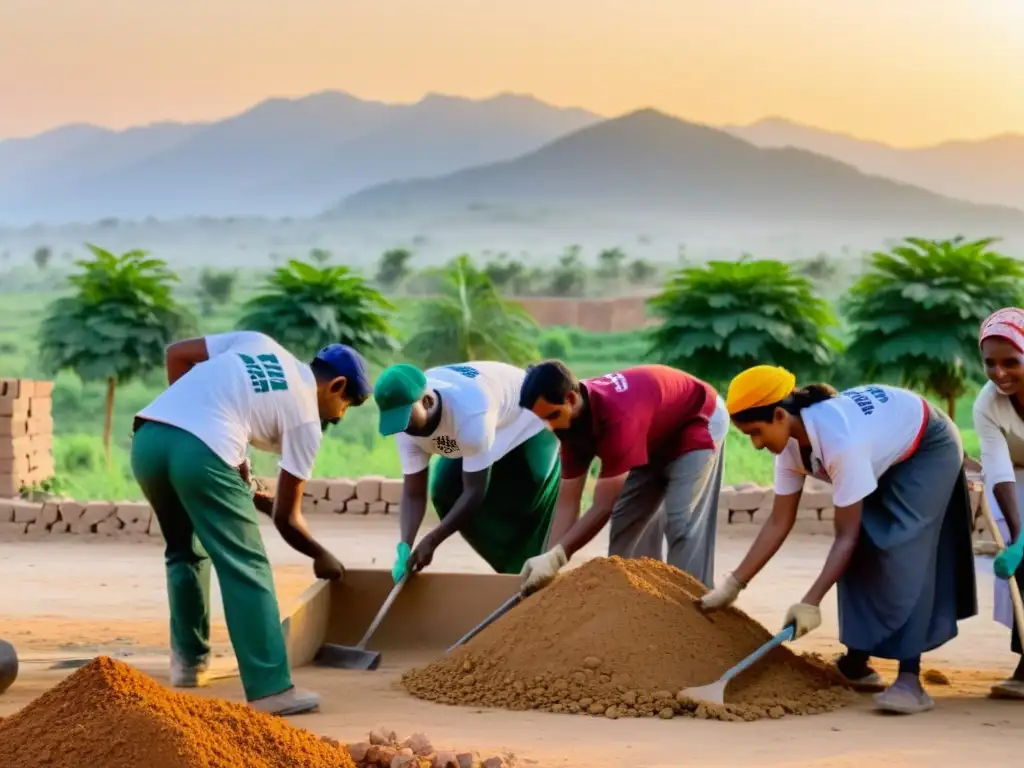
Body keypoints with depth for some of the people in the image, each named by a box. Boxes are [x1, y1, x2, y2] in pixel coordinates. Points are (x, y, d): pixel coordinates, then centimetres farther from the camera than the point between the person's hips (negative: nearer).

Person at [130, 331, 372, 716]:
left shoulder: (257, 343, 27)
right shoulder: (306, 418, 13)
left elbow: (177, 354, 22)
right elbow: (285, 517, 16)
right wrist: (322, 556, 33)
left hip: (148, 438, 7)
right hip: (202, 450, -6)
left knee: (185, 549, 27)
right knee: (247, 569, 2)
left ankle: (189, 662, 33)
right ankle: (271, 689, -2)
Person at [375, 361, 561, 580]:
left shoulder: (469, 414, -45)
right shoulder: (406, 422, -23)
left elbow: (475, 490, -38)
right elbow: (413, 492, -18)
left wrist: (431, 541, -39)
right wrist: (405, 546, -34)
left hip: (527, 425, -7)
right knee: (444, 493, -4)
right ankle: (512, 572, 8)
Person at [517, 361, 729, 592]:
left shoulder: (617, 415, -42)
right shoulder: (572, 420, -17)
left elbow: (604, 506, -40)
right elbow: (567, 503, -15)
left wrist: (555, 557, -42)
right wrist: (548, 558, -25)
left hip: (698, 421, -8)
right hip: (657, 437, 8)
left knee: (682, 524, -19)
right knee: (628, 521, 4)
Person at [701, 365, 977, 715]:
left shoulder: (840, 442, -41)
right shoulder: (790, 443, -16)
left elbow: (846, 536, -35)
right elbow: (778, 523, -10)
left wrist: (811, 602, -39)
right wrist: (733, 585, -12)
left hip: (929, 449, -8)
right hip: (885, 454, 8)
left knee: (901, 550, -21)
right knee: (860, 553, 0)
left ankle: (910, 679, -23)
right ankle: (857, 663, 13)